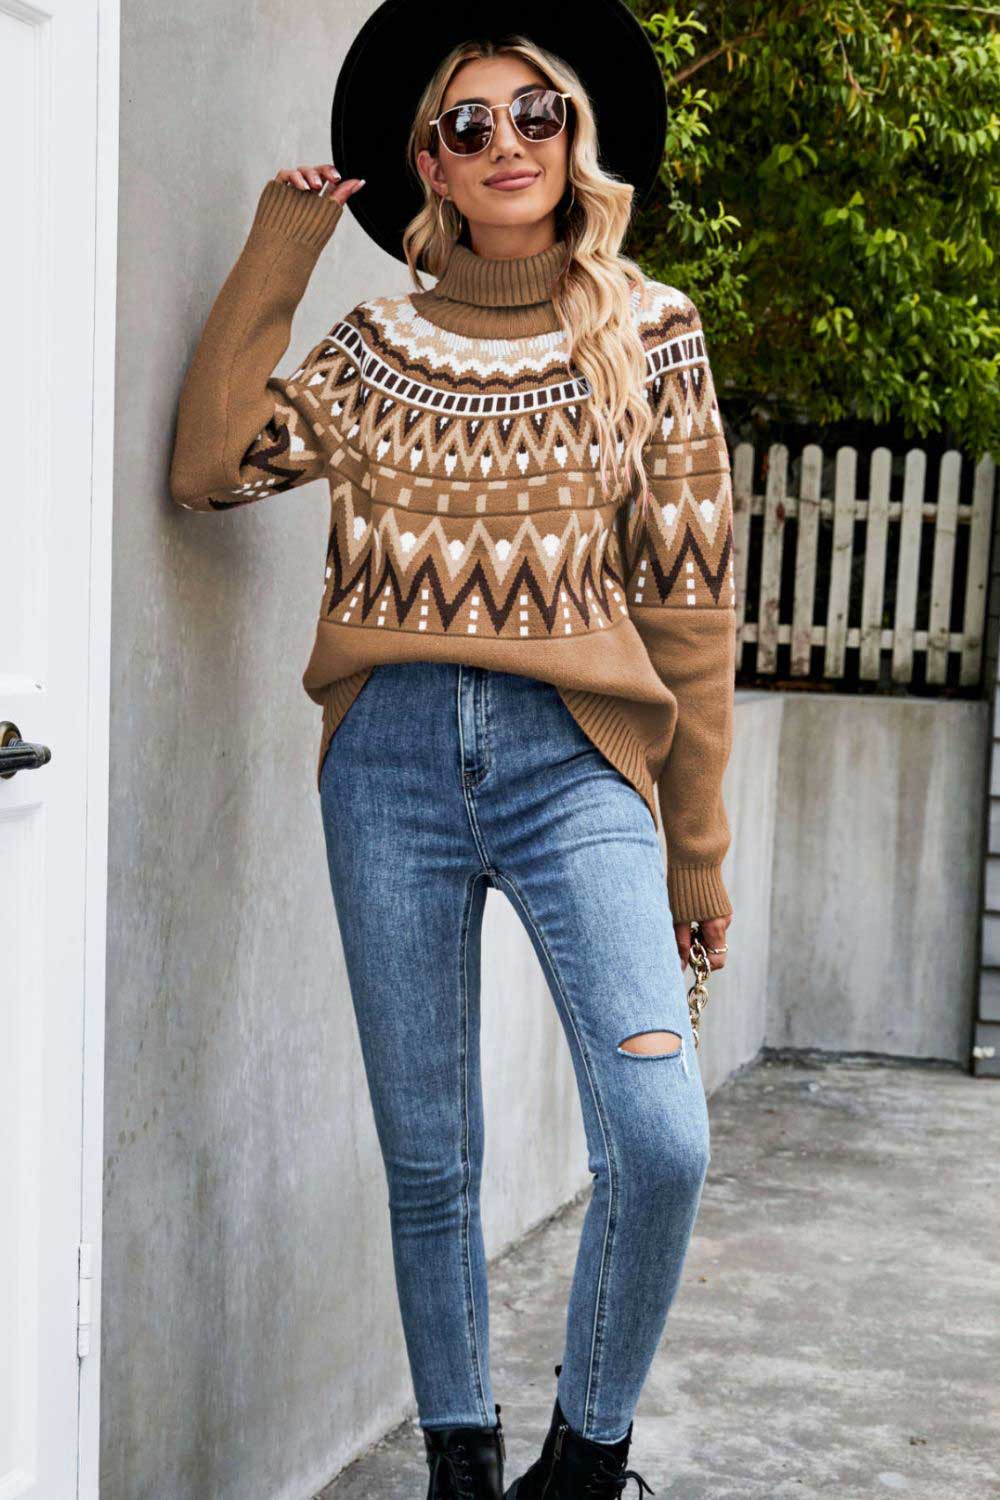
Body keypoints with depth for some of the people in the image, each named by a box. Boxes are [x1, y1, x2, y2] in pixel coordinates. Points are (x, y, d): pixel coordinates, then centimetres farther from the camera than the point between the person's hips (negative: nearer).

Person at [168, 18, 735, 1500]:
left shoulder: (648, 331, 7)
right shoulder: (378, 342, 12)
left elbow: (687, 591, 5)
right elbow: (209, 468, 0)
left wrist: (698, 838, 4)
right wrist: (275, 258, 2)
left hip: (574, 755, -2)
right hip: (392, 759, 2)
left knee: (661, 1143, -16)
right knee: (428, 1160, 7)